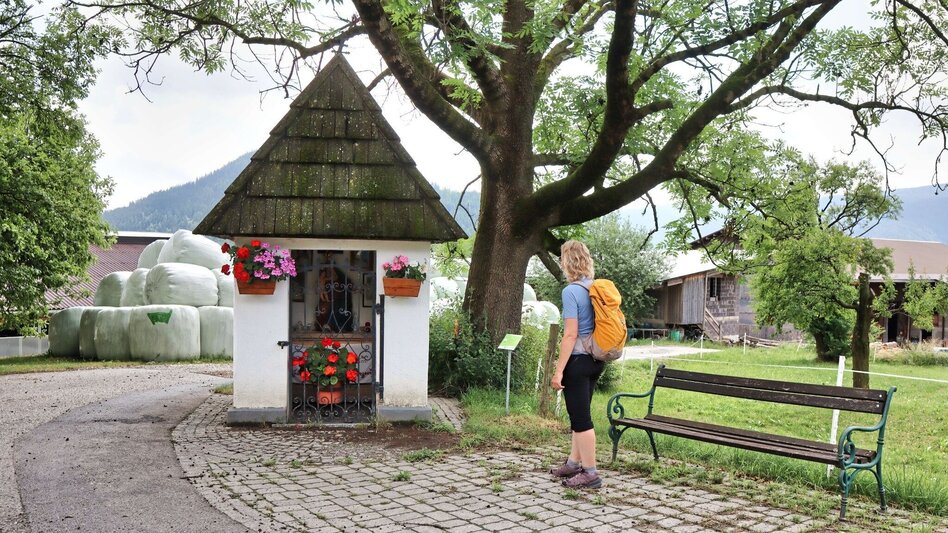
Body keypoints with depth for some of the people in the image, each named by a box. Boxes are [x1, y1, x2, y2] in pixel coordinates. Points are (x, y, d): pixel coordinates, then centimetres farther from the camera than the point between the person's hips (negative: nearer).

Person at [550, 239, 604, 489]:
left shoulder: (571, 291, -16)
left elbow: (571, 335, -19)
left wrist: (559, 370, -17)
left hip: (578, 361, -8)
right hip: (596, 360, 8)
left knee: (580, 416, 0)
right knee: (579, 413, 18)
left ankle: (590, 473, 7)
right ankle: (574, 462, 30)